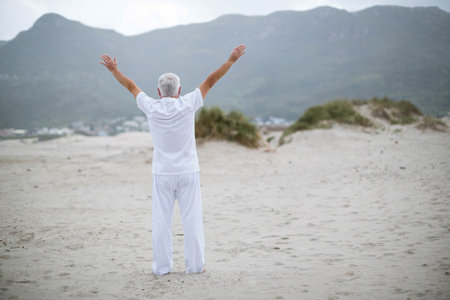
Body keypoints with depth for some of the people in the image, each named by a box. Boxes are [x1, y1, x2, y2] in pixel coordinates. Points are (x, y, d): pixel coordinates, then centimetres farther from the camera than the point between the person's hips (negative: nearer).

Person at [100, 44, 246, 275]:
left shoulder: (151, 108, -5)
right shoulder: (187, 105, -8)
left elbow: (131, 86, 9)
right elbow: (210, 81, -2)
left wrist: (113, 69, 23)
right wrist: (231, 61, 4)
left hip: (162, 174, 1)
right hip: (188, 172, -1)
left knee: (161, 221, 6)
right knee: (192, 220, 4)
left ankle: (161, 266, 10)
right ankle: (195, 265, 8)